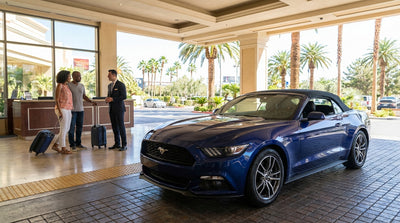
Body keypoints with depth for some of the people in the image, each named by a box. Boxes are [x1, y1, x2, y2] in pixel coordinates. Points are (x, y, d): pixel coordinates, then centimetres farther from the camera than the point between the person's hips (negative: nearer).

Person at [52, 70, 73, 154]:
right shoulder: (60, 85, -8)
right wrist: (60, 112, -17)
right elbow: (57, 99, -12)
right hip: (62, 109, -9)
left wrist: (70, 109, 14)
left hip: (68, 109, 9)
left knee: (67, 129, 12)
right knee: (63, 129, -3)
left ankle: (56, 145, 23)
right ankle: (63, 148, 5)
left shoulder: (66, 86, 16)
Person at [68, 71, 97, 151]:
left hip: (80, 109, 6)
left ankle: (78, 143, 19)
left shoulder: (82, 86, 12)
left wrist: (91, 101, 3)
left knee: (80, 127, 9)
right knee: (71, 127, 0)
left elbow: (84, 96, 18)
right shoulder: (69, 85, -6)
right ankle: (72, 144, 8)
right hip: (72, 110, -6)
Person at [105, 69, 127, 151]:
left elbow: (124, 96, -15)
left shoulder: (121, 84, -8)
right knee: (114, 127, 9)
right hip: (111, 109, 8)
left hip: (119, 109, -7)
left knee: (121, 126, -6)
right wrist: (107, 99, 2)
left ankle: (124, 145, 0)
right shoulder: (110, 85, 17)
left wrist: (112, 99, -18)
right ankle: (117, 144, 18)